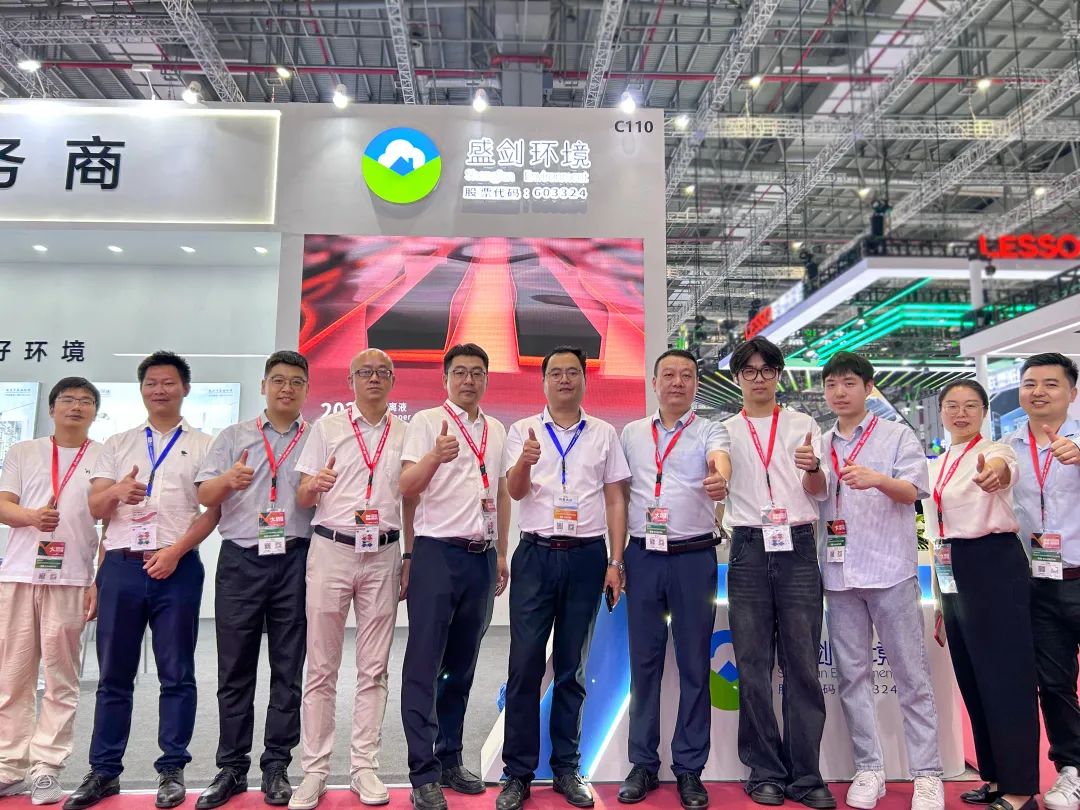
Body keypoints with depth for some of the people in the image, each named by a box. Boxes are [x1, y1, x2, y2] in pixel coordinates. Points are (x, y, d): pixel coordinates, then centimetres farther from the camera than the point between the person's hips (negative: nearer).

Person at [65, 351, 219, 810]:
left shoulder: (203, 445, 7)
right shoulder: (117, 445, 15)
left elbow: (213, 510, 0)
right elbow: (95, 508, 8)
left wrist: (176, 550, -12)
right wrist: (117, 491, -15)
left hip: (177, 567, -2)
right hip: (121, 566, 3)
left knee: (176, 675, 3)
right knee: (113, 675, 8)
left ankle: (172, 770, 13)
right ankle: (104, 771, 20)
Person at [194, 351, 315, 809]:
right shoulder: (233, 437, 12)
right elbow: (204, 496, 6)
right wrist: (228, 480, -16)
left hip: (295, 561, 0)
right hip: (240, 560, 1)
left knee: (288, 669, 5)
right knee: (235, 669, 5)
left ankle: (276, 767, 15)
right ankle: (231, 768, 16)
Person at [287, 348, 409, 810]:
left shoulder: (405, 434, 9)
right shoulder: (328, 427, 6)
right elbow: (302, 499, 4)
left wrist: (410, 557, 5)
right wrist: (315, 485, -19)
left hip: (384, 554, 2)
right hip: (332, 549, -1)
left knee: (373, 668, 7)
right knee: (322, 668, 3)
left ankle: (364, 767, 17)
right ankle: (315, 771, 13)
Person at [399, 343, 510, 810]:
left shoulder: (496, 430, 13)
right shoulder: (426, 421, -2)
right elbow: (406, 488, -11)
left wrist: (502, 554, 14)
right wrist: (434, 456, -30)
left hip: (482, 557, 5)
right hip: (437, 553, -5)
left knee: (462, 665, 12)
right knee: (424, 665, -2)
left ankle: (450, 759, 24)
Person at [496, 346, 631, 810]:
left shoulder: (604, 434, 7)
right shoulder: (524, 430, 5)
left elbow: (615, 501, 8)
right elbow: (514, 491, -6)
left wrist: (615, 563, 1)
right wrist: (525, 462, -28)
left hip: (587, 557, 1)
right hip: (536, 555, -1)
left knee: (572, 667, 10)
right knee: (525, 665, 1)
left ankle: (566, 768, 23)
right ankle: (518, 773, 13)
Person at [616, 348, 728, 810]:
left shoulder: (709, 431, 1)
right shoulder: (631, 434, 11)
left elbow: (720, 463, -21)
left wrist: (719, 482, -46)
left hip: (693, 556, -2)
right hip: (643, 555, 3)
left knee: (693, 663, 5)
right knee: (644, 661, 9)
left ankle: (689, 768, 18)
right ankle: (643, 764, 21)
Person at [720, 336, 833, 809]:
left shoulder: (803, 426, 10)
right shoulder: (726, 431, 10)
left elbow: (819, 493, 3)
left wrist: (812, 467, -18)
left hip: (797, 547, 0)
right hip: (749, 549, 0)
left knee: (802, 663, 2)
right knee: (753, 665, 4)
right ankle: (764, 771, 16)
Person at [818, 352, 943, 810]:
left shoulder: (897, 436, 3)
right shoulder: (820, 446, 14)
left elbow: (912, 491, -11)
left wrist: (876, 479, -29)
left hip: (890, 570, -4)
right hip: (839, 574, 4)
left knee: (911, 674, 2)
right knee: (852, 674, 7)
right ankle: (868, 769, 17)